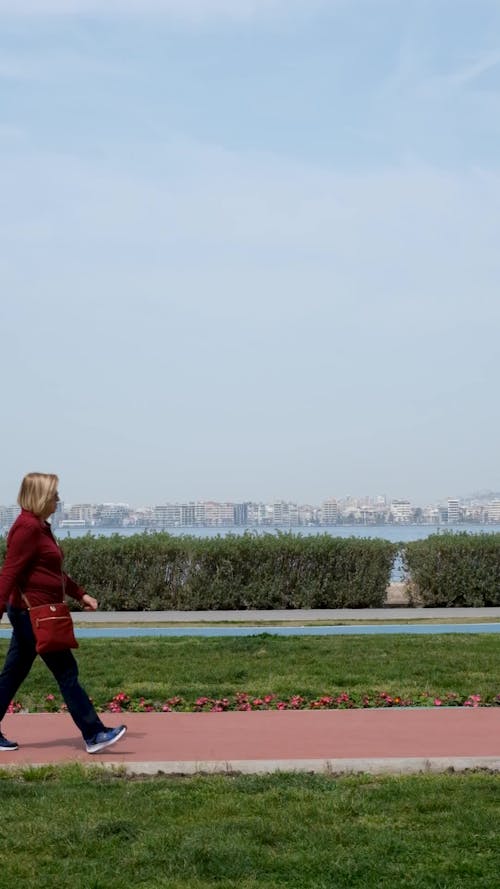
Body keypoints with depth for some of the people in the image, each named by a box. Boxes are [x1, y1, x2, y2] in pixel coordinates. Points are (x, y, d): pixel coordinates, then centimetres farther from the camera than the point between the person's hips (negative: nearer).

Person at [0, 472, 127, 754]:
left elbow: (53, 571, 25)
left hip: (34, 614, 10)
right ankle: (94, 735, -1)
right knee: (67, 671, -5)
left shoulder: (41, 527, 15)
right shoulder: (27, 528, -16)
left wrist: (80, 594, 23)